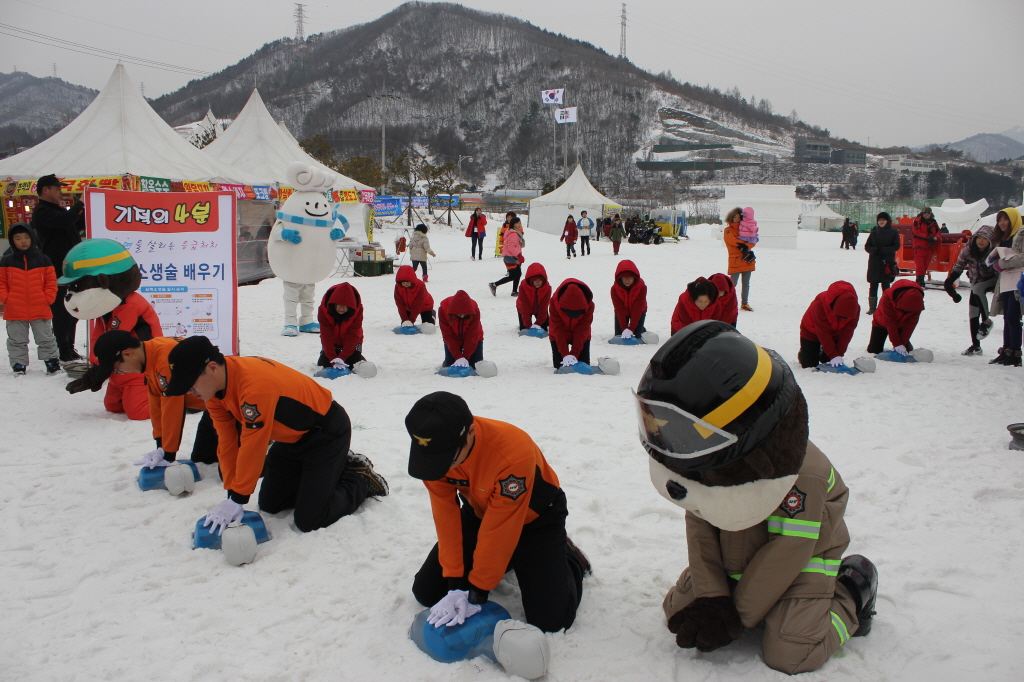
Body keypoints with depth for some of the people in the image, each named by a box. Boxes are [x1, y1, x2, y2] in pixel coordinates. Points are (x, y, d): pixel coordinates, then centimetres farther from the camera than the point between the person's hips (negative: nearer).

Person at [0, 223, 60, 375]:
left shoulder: (43, 260, 2)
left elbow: (51, 282, 3)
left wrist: (47, 299, -6)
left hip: (40, 309, -1)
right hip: (15, 311, 1)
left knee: (46, 339, 8)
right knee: (17, 340, 10)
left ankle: (52, 362, 19)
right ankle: (18, 365, 20)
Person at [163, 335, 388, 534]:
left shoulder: (256, 384, -37)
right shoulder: (215, 387, -8)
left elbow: (253, 446, -32)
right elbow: (227, 443, -5)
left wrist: (237, 499, -24)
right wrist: (231, 495, -9)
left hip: (326, 432, -9)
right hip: (292, 437, 9)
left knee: (309, 522, -12)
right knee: (269, 505, 16)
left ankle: (362, 479, 12)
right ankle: (341, 466, 26)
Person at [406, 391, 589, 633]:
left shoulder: (514, 452, -40)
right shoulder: (433, 448, -24)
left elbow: (499, 529, -32)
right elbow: (446, 515, -19)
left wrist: (476, 593, -25)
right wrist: (456, 584, -21)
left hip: (535, 519, -5)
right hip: (479, 512, 5)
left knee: (551, 620, -15)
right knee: (427, 593, 1)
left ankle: (568, 559, 15)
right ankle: (497, 564, 24)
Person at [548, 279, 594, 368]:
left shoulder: (589, 305, -29)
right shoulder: (554, 302, -31)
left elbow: (582, 330, -28)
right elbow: (558, 330, -31)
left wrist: (574, 354, -36)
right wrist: (565, 354, -39)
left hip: (580, 336, 1)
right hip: (559, 336, -1)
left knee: (584, 364, -9)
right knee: (559, 364, -11)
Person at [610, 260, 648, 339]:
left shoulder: (641, 287, -32)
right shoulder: (615, 289, -29)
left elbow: (637, 309, -33)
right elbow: (619, 310, -29)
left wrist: (631, 329, -39)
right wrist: (624, 329, -38)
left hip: (638, 312, -1)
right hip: (622, 312, 1)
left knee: (637, 335, -8)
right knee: (618, 335, -6)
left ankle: (643, 330, 27)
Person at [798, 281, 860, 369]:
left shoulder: (855, 308, -28)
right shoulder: (820, 304, -40)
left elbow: (847, 333, -23)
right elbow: (823, 333, -35)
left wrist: (839, 354, -27)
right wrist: (833, 356, -35)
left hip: (835, 333, 4)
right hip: (811, 331, -4)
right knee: (809, 365, -5)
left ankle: (823, 358, 28)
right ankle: (803, 353, 28)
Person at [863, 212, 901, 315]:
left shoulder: (893, 232, 3)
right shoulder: (874, 233, 10)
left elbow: (896, 246, -3)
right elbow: (867, 246, 8)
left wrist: (884, 250, -17)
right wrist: (874, 250, -13)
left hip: (887, 262, -2)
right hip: (874, 263, 2)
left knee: (885, 284, -2)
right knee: (873, 285, 2)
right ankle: (872, 307, 8)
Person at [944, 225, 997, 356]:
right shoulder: (968, 250, -15)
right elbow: (958, 267, -6)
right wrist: (949, 282, -16)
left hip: (992, 281, -4)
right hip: (977, 283, 4)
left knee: (977, 289, -35)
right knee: (973, 313, 0)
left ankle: (986, 321, -18)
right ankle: (975, 346, 7)